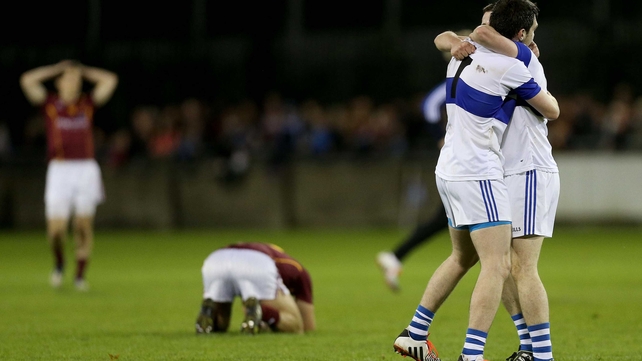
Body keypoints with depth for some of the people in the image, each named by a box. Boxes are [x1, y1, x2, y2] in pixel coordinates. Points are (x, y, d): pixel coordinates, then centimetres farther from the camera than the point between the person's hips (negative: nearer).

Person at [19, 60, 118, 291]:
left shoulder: (88, 103, 10)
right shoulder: (50, 104, 5)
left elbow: (110, 80, 9)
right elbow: (27, 81, -5)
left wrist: (83, 71, 12)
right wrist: (57, 69, 4)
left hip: (86, 170, 2)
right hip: (59, 169, -2)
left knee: (84, 225, 1)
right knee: (56, 227, -9)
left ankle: (80, 276, 10)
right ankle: (59, 264, 19)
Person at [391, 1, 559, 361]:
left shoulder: (463, 55, 6)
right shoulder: (509, 67, -15)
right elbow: (552, 110, -4)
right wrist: (541, 85, 16)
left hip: (450, 170, 9)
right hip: (478, 175, -9)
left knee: (462, 258, 24)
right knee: (498, 266, -10)